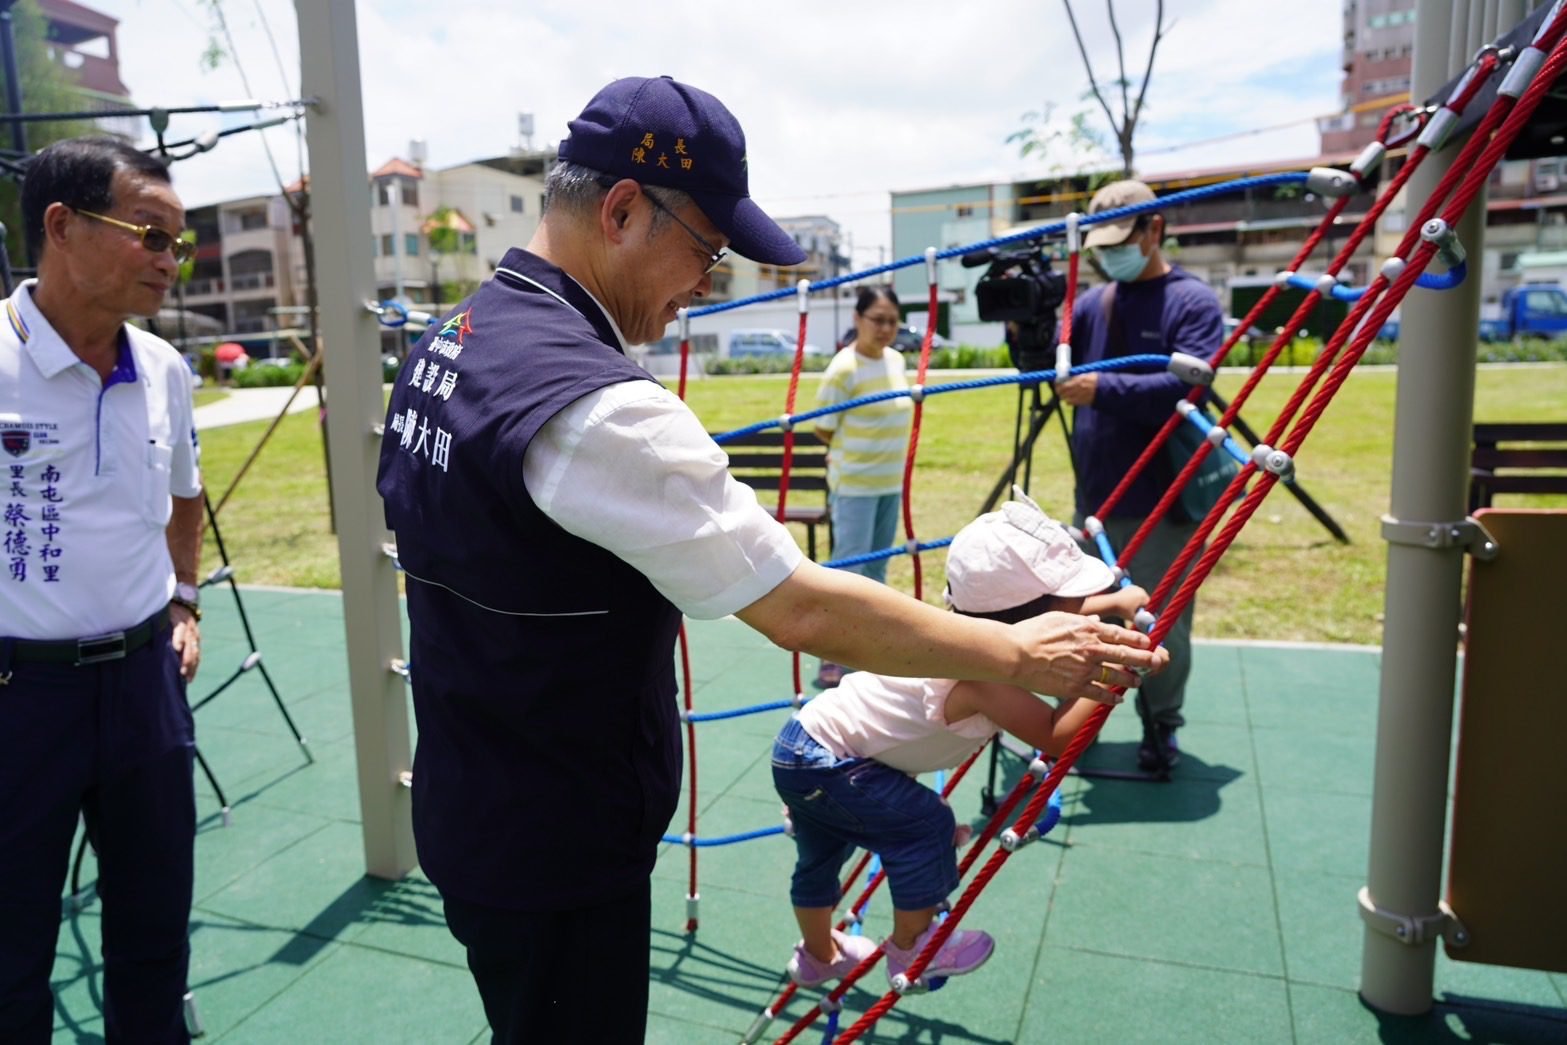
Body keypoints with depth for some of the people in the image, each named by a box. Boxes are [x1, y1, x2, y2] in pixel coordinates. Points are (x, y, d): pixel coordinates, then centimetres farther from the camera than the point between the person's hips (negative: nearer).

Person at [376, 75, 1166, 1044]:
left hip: (467, 812, 9)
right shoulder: (594, 403, -29)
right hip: (556, 853, -9)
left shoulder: (449, 341, 2)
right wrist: (1017, 653, -18)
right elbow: (802, 609, -29)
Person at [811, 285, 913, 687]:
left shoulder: (896, 359, 6)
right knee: (849, 570, -5)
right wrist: (853, 451, 0)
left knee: (876, 568, 15)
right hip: (855, 485, -7)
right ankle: (833, 657, 3)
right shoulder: (844, 368, -17)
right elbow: (823, 430, -13)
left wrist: (875, 448, 9)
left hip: (891, 482, 7)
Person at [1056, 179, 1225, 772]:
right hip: (1093, 499, 5)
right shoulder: (1092, 303, 9)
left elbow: (1188, 388, -21)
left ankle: (1161, 728, 27)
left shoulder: (1193, 302, -7)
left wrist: (1106, 390, -27)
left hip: (1163, 502, -5)